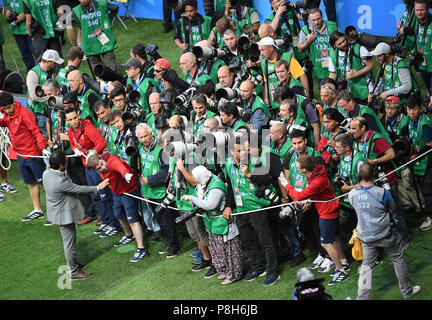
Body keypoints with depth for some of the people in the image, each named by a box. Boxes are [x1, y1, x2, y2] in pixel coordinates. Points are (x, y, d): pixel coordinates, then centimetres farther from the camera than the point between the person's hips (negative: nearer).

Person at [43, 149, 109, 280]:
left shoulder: (46, 173, -9)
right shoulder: (60, 182, -35)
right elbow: (79, 189, -22)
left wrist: (66, 179, 3)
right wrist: (97, 187, -11)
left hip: (57, 212, 9)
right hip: (64, 214, -9)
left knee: (69, 240, 26)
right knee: (70, 242, 6)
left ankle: (73, 263, 42)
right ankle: (73, 272, 19)